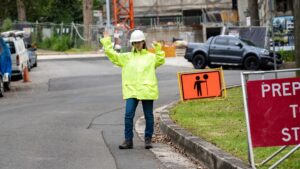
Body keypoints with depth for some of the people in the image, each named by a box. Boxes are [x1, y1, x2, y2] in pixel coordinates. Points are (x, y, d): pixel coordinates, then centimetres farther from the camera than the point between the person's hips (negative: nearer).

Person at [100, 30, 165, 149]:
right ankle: (128, 140, -1)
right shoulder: (126, 57, 13)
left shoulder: (151, 56, 8)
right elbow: (112, 55, 9)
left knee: (148, 116, 6)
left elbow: (160, 60, -8)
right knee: (128, 115, -7)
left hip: (147, 90, -1)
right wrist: (106, 42, 5)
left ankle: (148, 139, 17)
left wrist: (158, 50, -20)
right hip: (131, 91, 1)